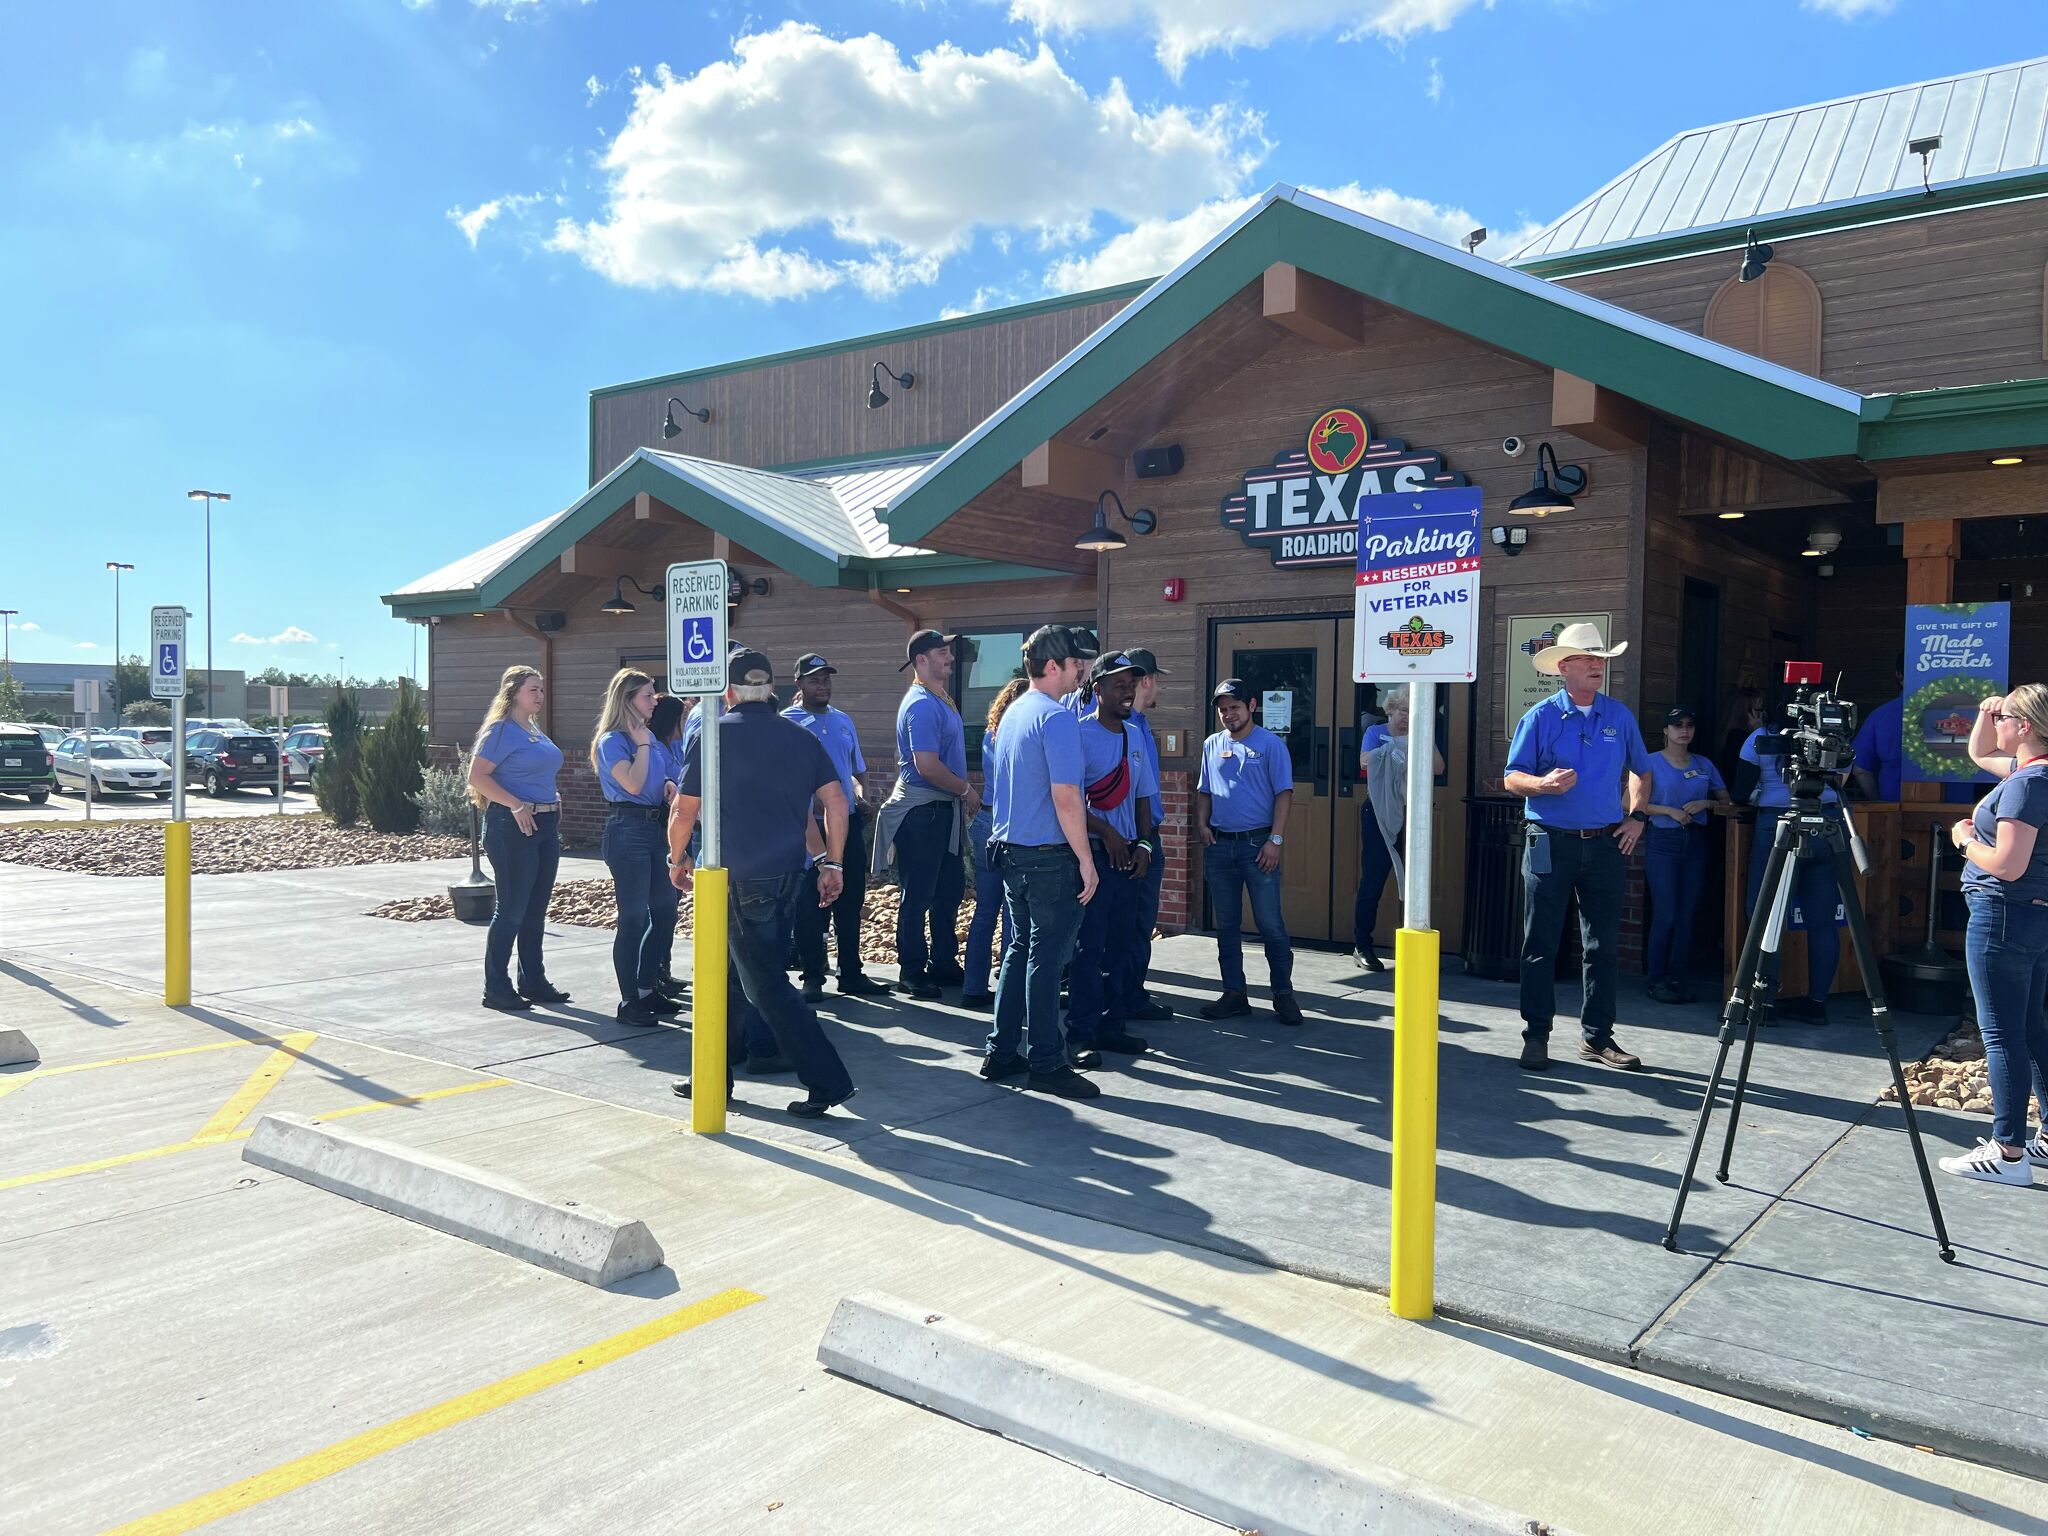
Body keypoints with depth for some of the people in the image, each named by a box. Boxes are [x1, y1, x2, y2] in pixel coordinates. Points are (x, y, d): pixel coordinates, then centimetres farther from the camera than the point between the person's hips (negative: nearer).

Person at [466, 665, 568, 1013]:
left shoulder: (536, 730, 16)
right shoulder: (502, 730, -9)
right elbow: (477, 776, -17)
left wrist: (553, 802, 11)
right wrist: (517, 806, -22)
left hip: (545, 825, 9)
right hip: (513, 827, -8)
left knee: (535, 910, 13)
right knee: (511, 910, -4)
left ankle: (533, 981, 22)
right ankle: (496, 989, 5)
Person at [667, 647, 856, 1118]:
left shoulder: (713, 735, -6)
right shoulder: (800, 737, 7)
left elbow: (684, 812, -4)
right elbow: (836, 802, 1)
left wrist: (678, 859, 13)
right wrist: (833, 864, 10)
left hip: (742, 880, -6)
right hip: (790, 876, 6)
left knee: (766, 986, -1)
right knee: (730, 975, 19)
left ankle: (827, 1081, -3)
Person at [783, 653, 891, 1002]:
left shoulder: (843, 721, 15)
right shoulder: (787, 722, -3)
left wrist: (859, 796, 3)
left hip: (848, 822, 6)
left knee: (850, 901, 10)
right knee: (811, 906, 0)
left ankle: (851, 974, 20)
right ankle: (812, 977, 10)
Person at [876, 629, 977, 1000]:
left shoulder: (940, 700, 14)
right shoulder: (921, 704, -18)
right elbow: (927, 766, -25)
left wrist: (963, 798, 14)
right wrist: (967, 791, -13)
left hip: (944, 809, 10)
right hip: (922, 811, -10)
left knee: (950, 889, 16)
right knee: (918, 896, -1)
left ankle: (943, 963, 27)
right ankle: (912, 972, 9)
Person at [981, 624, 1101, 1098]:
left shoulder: (1012, 713, 13)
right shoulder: (1056, 717, -16)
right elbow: (1065, 797, -21)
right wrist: (1086, 860, -15)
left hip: (1009, 848, 9)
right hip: (1048, 855, -9)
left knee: (1020, 950, 16)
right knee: (1046, 959, -1)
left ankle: (1001, 1053, 20)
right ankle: (1045, 1064, 6)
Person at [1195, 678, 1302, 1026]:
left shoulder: (1270, 744, -3)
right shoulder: (1211, 746, 11)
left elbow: (1284, 793, -6)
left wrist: (1275, 840, -14)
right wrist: (1201, 824, 1)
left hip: (1258, 843, -5)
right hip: (1219, 844, 5)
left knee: (1270, 923, -3)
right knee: (1226, 924, 10)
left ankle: (1283, 994, 8)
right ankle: (1234, 994, 18)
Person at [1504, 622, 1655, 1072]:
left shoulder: (1620, 716, 9)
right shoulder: (1540, 717, -2)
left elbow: (1641, 772, 21)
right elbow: (1512, 779, -3)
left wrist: (1637, 817, 9)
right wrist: (1543, 784, -22)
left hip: (1606, 845, 3)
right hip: (1551, 844, -3)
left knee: (1602, 946, 8)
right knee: (1540, 946, 0)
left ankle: (1597, 1036, 17)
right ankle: (1536, 1035, 8)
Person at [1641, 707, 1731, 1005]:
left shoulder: (1705, 765, 12)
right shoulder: (1652, 763, 1)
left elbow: (1728, 804, 12)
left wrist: (1706, 804, -7)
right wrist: (1670, 811, -14)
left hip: (1695, 842, 4)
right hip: (1662, 841, -4)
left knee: (1688, 913, 3)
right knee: (1665, 913, -8)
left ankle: (1678, 978, 10)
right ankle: (1657, 980, 0)